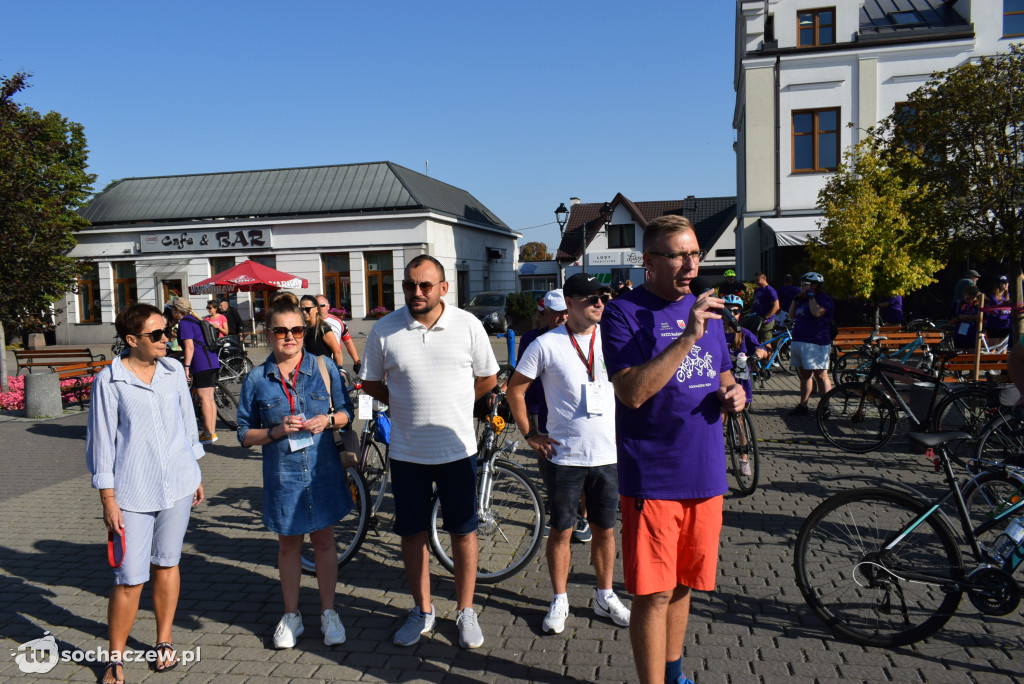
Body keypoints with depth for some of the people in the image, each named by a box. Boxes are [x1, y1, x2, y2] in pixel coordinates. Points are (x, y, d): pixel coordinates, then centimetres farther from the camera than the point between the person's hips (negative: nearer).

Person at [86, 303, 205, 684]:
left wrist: (196, 475, 17)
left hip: (177, 484, 4)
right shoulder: (109, 381, -7)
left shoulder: (174, 371, 5)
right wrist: (108, 501, -5)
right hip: (132, 492, -3)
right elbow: (101, 442, -4)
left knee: (166, 565, 14)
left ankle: (164, 642, 30)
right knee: (130, 578, -1)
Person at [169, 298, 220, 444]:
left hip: (202, 364, -9)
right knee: (210, 398, 10)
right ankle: (212, 431, 14)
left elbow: (189, 346, -15)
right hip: (213, 361, 9)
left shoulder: (184, 323, -6)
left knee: (204, 399, -6)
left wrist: (186, 367, -16)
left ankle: (208, 434, -5)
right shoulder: (194, 320, 22)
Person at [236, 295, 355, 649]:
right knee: (289, 543, 13)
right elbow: (245, 434, 0)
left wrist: (328, 420, -15)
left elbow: (347, 413, 6)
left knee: (324, 540, 10)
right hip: (282, 474, 0)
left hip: (323, 471, 0)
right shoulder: (256, 379, -3)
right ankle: (291, 615, 31)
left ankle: (328, 613, 27)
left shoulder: (324, 368, -2)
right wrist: (277, 431, -17)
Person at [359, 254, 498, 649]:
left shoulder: (468, 325, -4)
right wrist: (408, 406, 3)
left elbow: (488, 378, 6)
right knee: (412, 533, 11)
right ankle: (422, 611, 30)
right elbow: (371, 382, 9)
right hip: (407, 451, 1)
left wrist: (450, 406, 6)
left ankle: (465, 612, 25)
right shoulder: (384, 330, -3)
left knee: (464, 531, 7)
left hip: (457, 449, -1)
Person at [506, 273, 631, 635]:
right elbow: (515, 389, 1)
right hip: (564, 455, -3)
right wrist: (529, 434, -1)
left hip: (608, 453, 3)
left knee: (604, 529, 13)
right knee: (562, 530, 8)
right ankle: (560, 599, 25)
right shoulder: (547, 345, -7)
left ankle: (605, 596, 31)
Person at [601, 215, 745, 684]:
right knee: (654, 593, 1)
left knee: (683, 585, 19)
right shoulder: (624, 313, -9)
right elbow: (632, 391, -21)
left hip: (705, 474, 6)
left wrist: (732, 394, 0)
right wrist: (688, 337, -26)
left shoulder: (706, 309, 11)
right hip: (652, 480, -6)